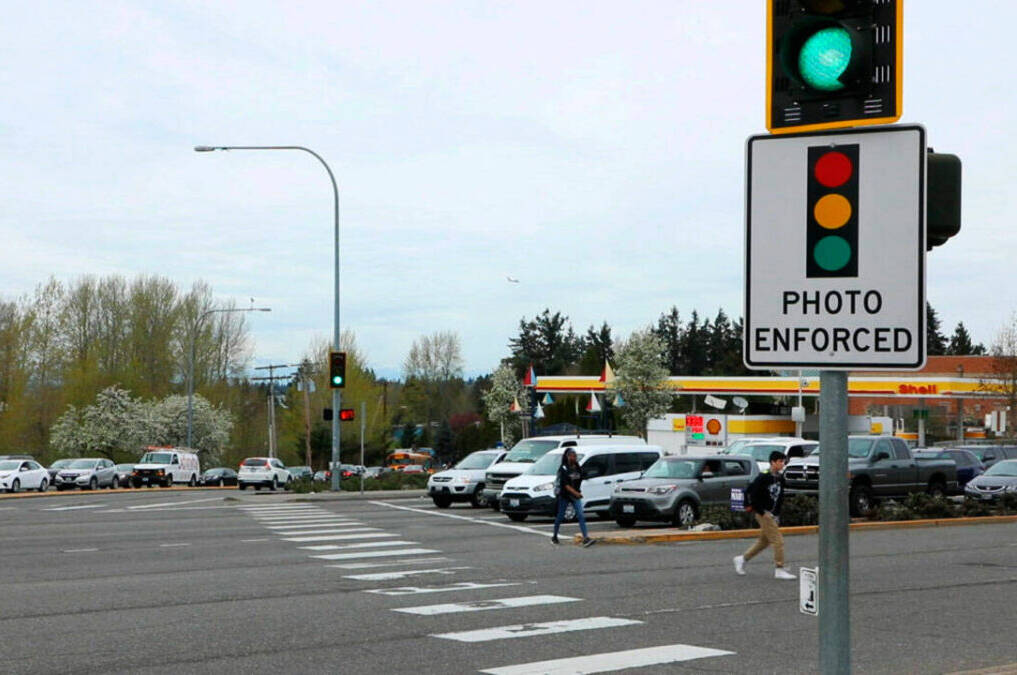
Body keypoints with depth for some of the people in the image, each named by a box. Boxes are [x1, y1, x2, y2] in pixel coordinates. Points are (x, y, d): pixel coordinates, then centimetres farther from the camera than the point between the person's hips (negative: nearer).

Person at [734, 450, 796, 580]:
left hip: (773, 515, 8)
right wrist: (762, 512, -17)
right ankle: (779, 570, -5)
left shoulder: (780, 479, 8)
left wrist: (777, 516, 11)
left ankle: (742, 559, 30)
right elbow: (751, 493, -17)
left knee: (764, 541, 16)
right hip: (763, 514, -8)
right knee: (778, 540, -10)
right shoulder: (763, 478, -16)